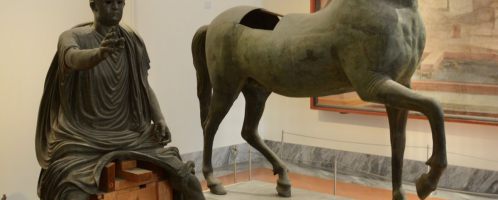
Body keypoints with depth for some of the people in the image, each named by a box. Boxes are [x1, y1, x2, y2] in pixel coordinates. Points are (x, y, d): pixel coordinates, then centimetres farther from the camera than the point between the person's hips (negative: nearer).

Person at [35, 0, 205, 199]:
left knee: (189, 183, -8)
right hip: (83, 140, -4)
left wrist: (159, 119, -3)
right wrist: (100, 52, -52)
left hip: (130, 136, 4)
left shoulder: (133, 41, 8)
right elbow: (74, 58, -30)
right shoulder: (72, 37, -6)